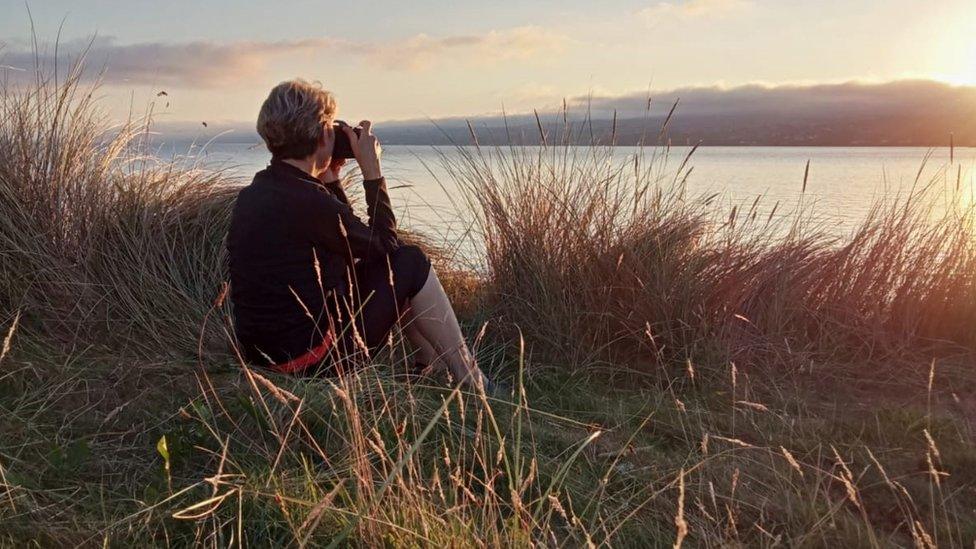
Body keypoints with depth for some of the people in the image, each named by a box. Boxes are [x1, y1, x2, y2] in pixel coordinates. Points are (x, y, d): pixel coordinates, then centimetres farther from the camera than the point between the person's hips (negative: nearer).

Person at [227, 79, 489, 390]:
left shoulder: (253, 193, 5)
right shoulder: (307, 201, -24)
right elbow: (385, 243, -7)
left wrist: (329, 178, 11)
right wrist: (372, 170, -3)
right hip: (318, 360, -9)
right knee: (411, 263, 2)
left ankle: (437, 370, 28)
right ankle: (470, 383, 12)